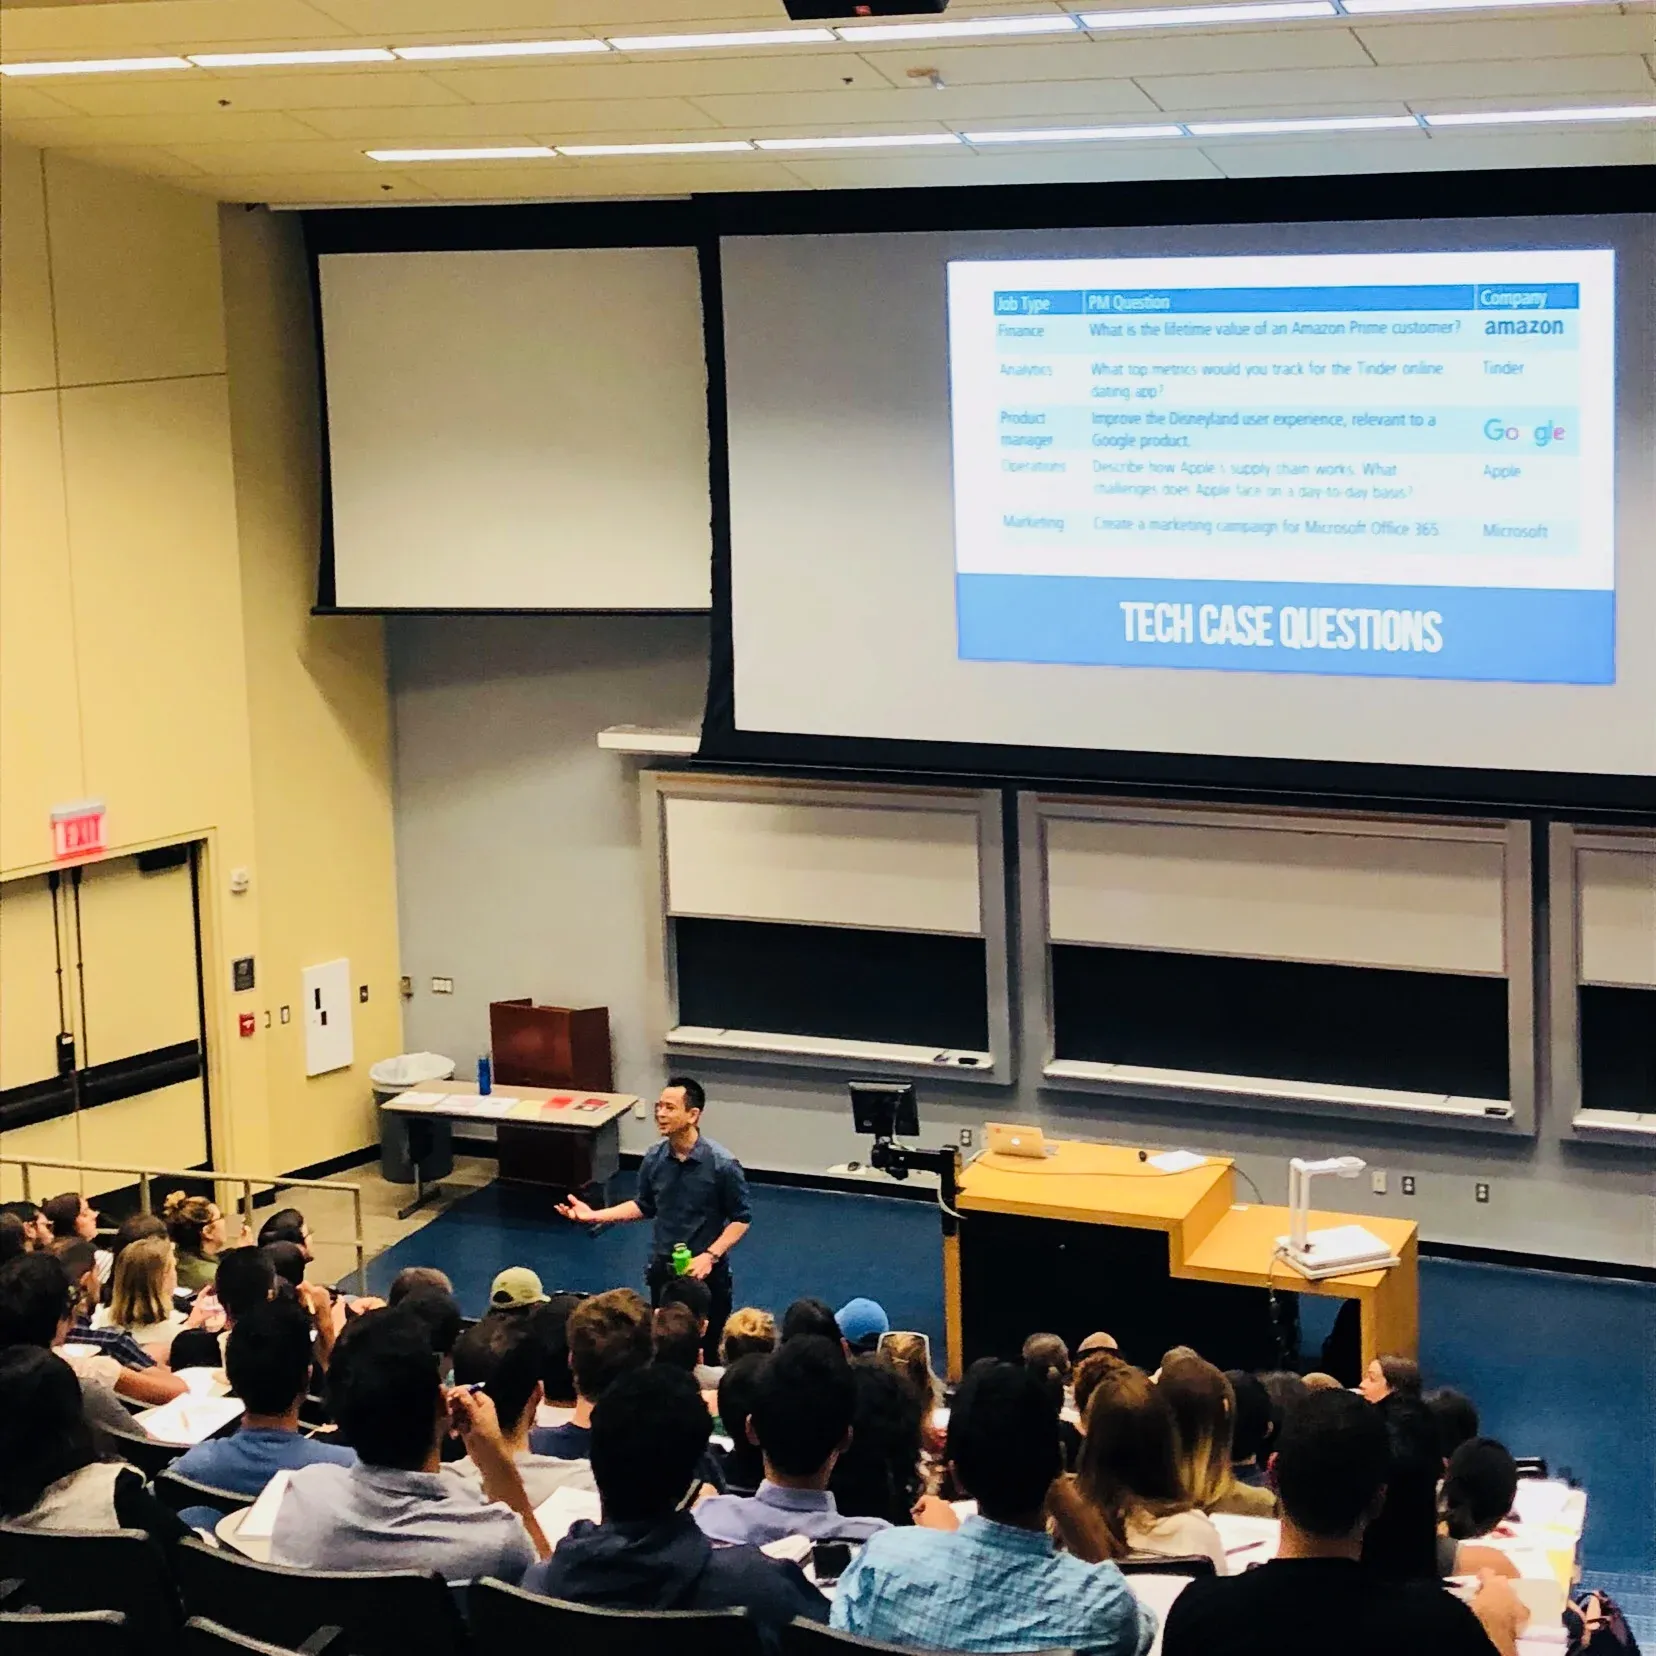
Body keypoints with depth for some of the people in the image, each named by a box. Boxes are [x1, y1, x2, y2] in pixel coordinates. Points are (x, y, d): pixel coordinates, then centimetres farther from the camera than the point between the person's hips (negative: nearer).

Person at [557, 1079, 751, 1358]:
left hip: (706, 1273, -4)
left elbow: (741, 1218, -12)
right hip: (662, 1271, 4)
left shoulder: (722, 1164, -20)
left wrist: (710, 1256, -23)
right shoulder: (653, 1158, -6)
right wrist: (594, 1215, 0)